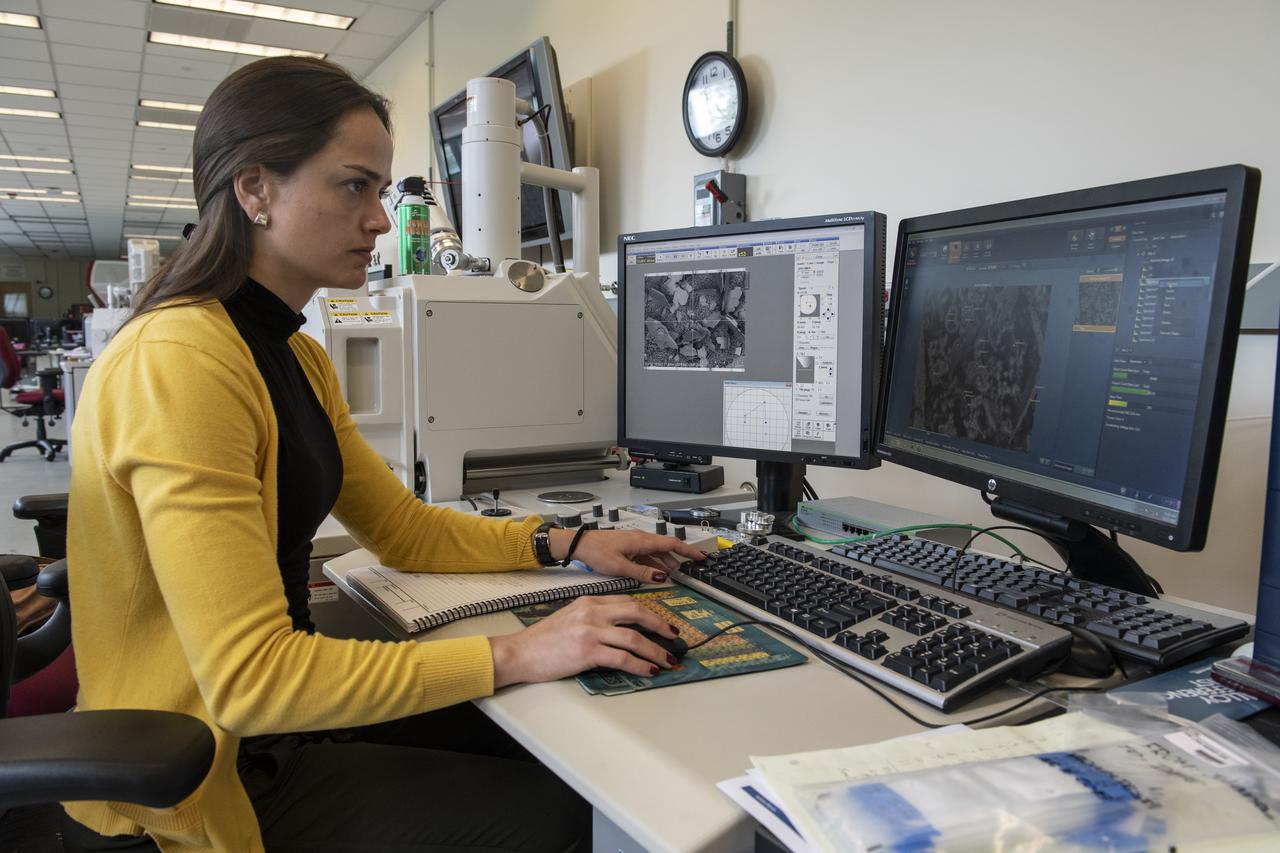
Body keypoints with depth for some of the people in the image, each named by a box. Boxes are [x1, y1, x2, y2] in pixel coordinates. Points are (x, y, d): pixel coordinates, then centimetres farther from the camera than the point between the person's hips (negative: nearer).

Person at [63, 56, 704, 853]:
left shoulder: (295, 356, 5)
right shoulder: (179, 363, -25)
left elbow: (407, 528, 9)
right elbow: (248, 678, -29)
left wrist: (568, 543, -2)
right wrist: (513, 654, -28)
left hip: (274, 711, 8)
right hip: (198, 787, -8)